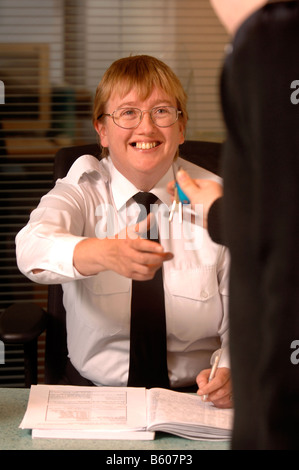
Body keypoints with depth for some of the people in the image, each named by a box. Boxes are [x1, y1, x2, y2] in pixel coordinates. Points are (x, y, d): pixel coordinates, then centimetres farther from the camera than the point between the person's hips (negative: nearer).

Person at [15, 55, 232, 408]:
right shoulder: (83, 190, 1)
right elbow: (33, 248, -23)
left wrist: (230, 373, -21)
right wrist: (106, 253, -44)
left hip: (193, 394, 1)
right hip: (96, 390, -1)